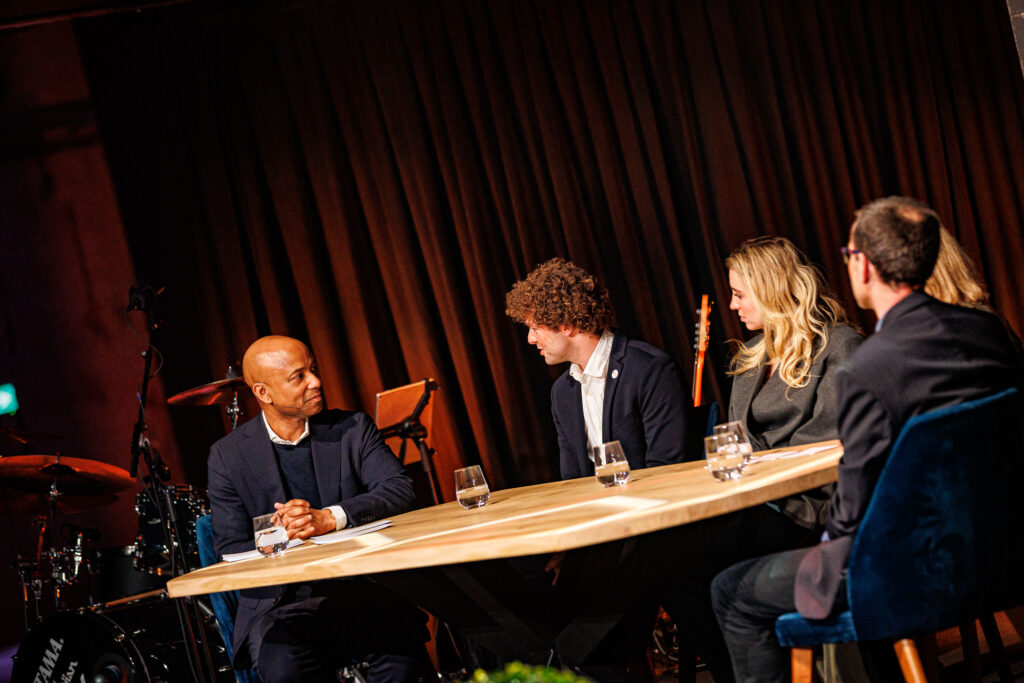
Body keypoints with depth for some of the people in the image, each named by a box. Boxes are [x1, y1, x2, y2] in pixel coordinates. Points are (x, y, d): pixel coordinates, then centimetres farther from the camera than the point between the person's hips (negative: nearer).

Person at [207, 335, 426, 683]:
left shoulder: (352, 428, 6)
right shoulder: (228, 455, 3)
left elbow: (400, 490, -6)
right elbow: (232, 551, 0)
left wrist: (330, 518, -21)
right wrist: (282, 541, -21)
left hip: (361, 588, 1)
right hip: (280, 603, -1)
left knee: (401, 632, -30)